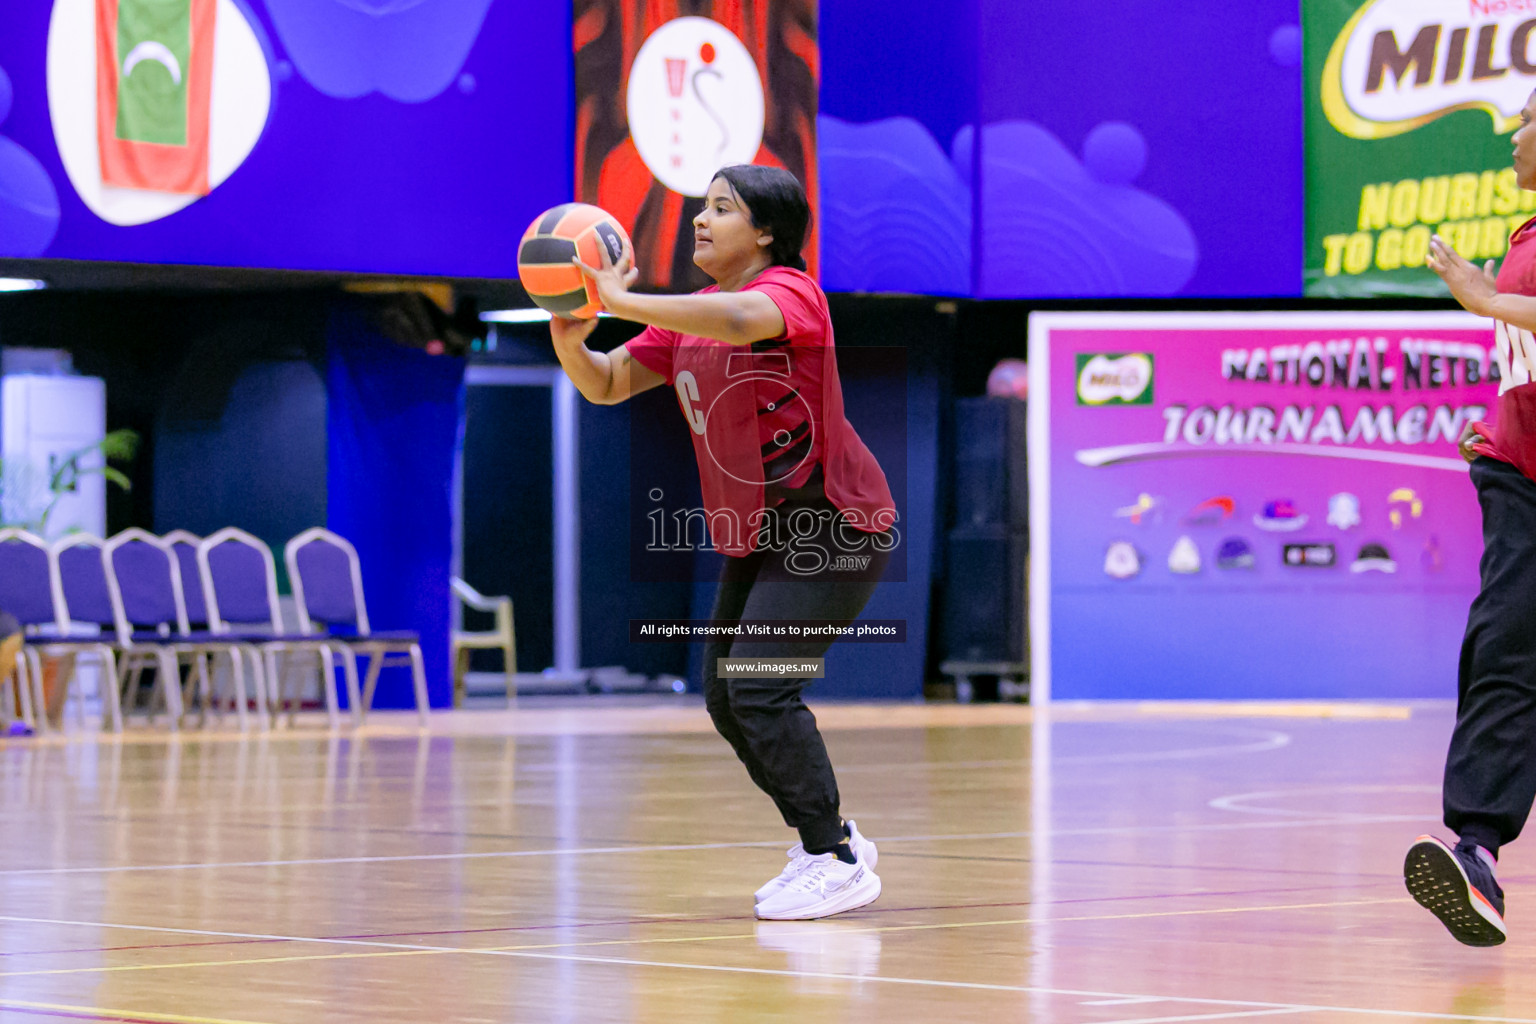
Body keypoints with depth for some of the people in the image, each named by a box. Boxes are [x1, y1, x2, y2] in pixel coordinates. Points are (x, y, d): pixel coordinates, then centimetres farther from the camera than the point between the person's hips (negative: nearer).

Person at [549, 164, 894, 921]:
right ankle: (828, 842, 23)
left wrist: (620, 301, -39)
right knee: (726, 699, 9)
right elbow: (605, 384, 7)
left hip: (833, 527, -9)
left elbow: (738, 319, -41)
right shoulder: (689, 317, 9)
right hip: (757, 537, 9)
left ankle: (836, 861, -11)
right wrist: (570, 340, -15)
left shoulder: (790, 291, -17)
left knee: (760, 686, -19)